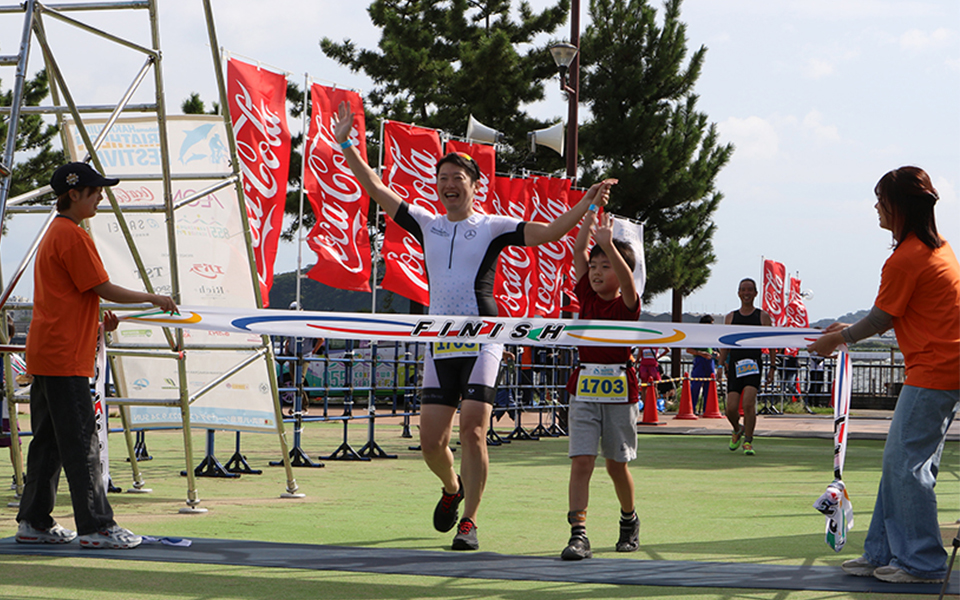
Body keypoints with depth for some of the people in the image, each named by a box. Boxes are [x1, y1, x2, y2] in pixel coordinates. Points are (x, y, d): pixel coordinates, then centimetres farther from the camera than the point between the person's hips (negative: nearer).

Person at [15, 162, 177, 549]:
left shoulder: (54, 234, 19)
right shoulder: (72, 236, -12)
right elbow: (103, 288, -13)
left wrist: (99, 317, 12)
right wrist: (152, 298, -3)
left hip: (44, 354, 10)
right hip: (64, 357, -10)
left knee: (48, 441, 12)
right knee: (81, 443, -9)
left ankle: (35, 524, 16)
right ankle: (96, 527, -8)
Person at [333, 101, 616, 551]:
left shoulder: (493, 227, 4)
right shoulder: (426, 224, 14)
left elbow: (548, 233, -3)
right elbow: (376, 189, 15)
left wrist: (586, 204, -15)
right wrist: (345, 146, 11)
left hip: (481, 341, -4)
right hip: (439, 345, 4)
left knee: (472, 432, -15)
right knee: (431, 442, 1)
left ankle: (469, 522, -5)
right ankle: (452, 488, 33)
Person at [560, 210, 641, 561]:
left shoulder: (628, 305, -3)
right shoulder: (586, 297, 7)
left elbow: (626, 276, -24)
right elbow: (578, 250, 4)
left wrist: (609, 244, -38)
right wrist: (591, 210, 1)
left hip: (619, 389, -2)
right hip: (584, 388, 2)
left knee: (616, 464, 9)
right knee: (581, 461, -9)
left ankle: (629, 520, 34)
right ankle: (578, 535, -14)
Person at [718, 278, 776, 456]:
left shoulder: (763, 316, 6)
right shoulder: (730, 317, 13)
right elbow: (725, 345, 17)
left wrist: (772, 367, 0)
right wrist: (721, 365, 9)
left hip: (754, 365, -3)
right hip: (734, 365, 3)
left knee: (748, 403, -19)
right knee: (731, 409, -3)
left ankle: (748, 441, -8)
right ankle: (737, 431, 29)